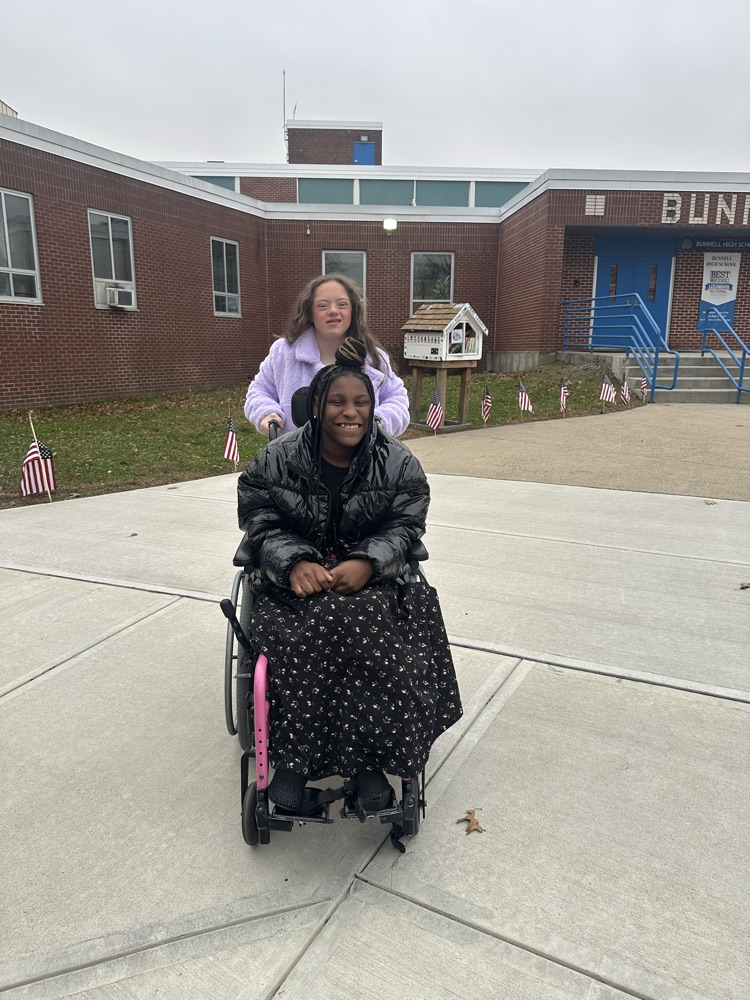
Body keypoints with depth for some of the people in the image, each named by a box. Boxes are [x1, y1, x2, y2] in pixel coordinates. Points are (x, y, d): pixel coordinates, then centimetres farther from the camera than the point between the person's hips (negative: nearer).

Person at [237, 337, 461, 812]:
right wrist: (295, 562, -19)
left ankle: (369, 759, -14)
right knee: (300, 641, -32)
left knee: (373, 634, -31)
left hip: (372, 577, 1)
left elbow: (405, 525, 0)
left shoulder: (399, 462, 0)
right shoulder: (277, 460, -1)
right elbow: (262, 524, 0)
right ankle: (293, 758, -13)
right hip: (298, 579, 0)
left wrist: (367, 563, -20)